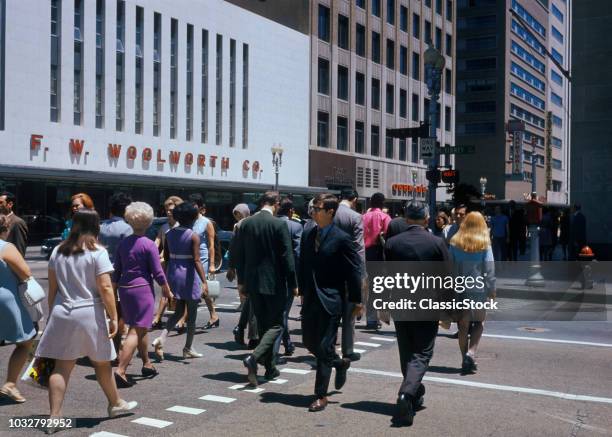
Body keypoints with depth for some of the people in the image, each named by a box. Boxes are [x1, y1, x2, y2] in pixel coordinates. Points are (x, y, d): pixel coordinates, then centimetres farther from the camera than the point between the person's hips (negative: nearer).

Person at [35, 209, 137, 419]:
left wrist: (52, 313, 20)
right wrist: (113, 317, -9)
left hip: (62, 313, 4)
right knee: (102, 363, 14)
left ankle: (55, 415, 0)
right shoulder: (97, 252, -9)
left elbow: (52, 287, 11)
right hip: (90, 313, -4)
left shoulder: (58, 251, 7)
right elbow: (105, 288, -14)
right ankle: (115, 404, 31)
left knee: (62, 367, 4)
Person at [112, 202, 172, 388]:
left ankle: (147, 364, 32)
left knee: (141, 329, 21)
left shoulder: (123, 243, 8)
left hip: (124, 289, 7)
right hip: (142, 289, -7)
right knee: (136, 331, -7)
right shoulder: (149, 245, -9)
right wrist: (167, 291, 5)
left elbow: (116, 271, 12)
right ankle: (120, 371, -16)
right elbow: (158, 273, -7)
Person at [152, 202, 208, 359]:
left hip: (173, 275, 6)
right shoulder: (193, 236, -14)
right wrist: (204, 281, -23)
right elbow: (196, 261, -21)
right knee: (192, 314, 9)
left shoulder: (169, 234, 3)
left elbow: (166, 256, 8)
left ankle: (162, 337, -3)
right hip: (188, 276, -6)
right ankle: (188, 349, 17)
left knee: (178, 311, 18)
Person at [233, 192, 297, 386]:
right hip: (274, 282, -5)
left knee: (263, 324, 16)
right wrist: (293, 284, -3)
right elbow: (287, 257, -11)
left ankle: (270, 367, 23)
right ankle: (254, 358, -18)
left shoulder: (245, 224, 3)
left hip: (252, 282, 6)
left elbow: (238, 255, 8)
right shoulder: (279, 225, -11)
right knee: (276, 324, 3)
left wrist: (242, 281, 17)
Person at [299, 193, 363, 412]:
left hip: (330, 300, -7)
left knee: (324, 346, -3)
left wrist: (356, 301, -7)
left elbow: (354, 270, -9)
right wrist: (303, 291, 14)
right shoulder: (309, 235, 8)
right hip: (311, 298, 7)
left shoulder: (342, 238, -12)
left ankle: (321, 396, 8)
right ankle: (340, 363, 39)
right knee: (309, 341, 13)